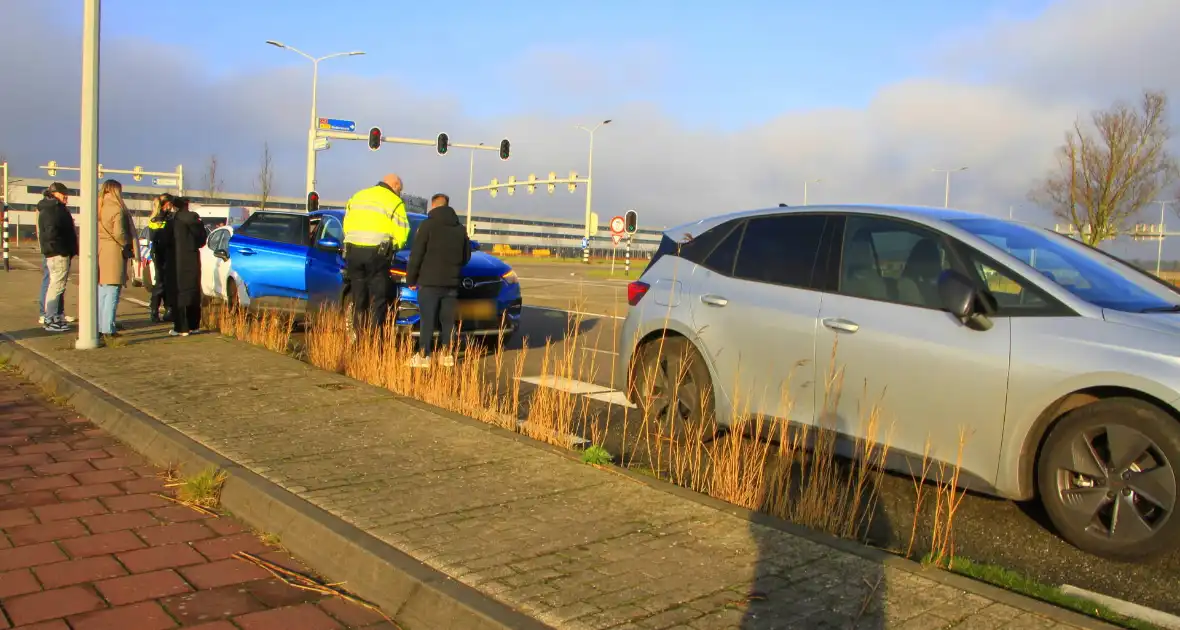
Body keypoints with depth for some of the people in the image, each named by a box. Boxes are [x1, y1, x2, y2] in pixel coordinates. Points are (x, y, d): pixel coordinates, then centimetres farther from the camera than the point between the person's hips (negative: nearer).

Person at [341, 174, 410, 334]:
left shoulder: (357, 196, 20)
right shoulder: (395, 202, 1)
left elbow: (346, 226, 17)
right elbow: (401, 234, -3)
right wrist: (392, 248, 15)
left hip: (353, 250, 5)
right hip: (377, 253, -5)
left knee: (358, 298, 11)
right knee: (377, 299, 0)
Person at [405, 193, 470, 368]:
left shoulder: (428, 225, -6)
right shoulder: (460, 228, 11)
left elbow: (416, 254, -8)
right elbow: (466, 256, 18)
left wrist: (411, 278, 0)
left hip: (429, 282, -5)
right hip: (451, 283, 5)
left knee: (427, 321, -4)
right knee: (447, 320, 9)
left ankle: (423, 357, -4)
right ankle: (447, 356, 10)